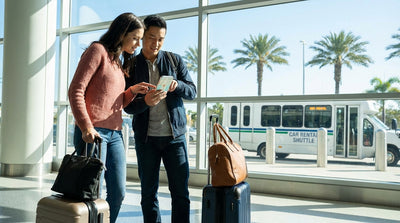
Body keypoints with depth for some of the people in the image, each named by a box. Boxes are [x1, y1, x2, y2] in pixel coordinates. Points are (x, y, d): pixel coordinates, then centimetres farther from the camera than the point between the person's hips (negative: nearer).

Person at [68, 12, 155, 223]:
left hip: (114, 134, 8)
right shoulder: (98, 50, -3)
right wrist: (86, 127, -20)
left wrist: (133, 91, 3)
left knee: (118, 193, 6)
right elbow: (76, 90, -11)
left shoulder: (118, 62, 22)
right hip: (92, 132, -8)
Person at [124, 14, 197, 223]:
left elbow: (192, 92, 6)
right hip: (145, 137, 0)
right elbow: (127, 105, 0)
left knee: (180, 191, 0)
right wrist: (145, 102, -22)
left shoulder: (175, 60, 9)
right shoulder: (131, 66, 5)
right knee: (148, 192, 6)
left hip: (175, 135, 0)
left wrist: (177, 85, -16)